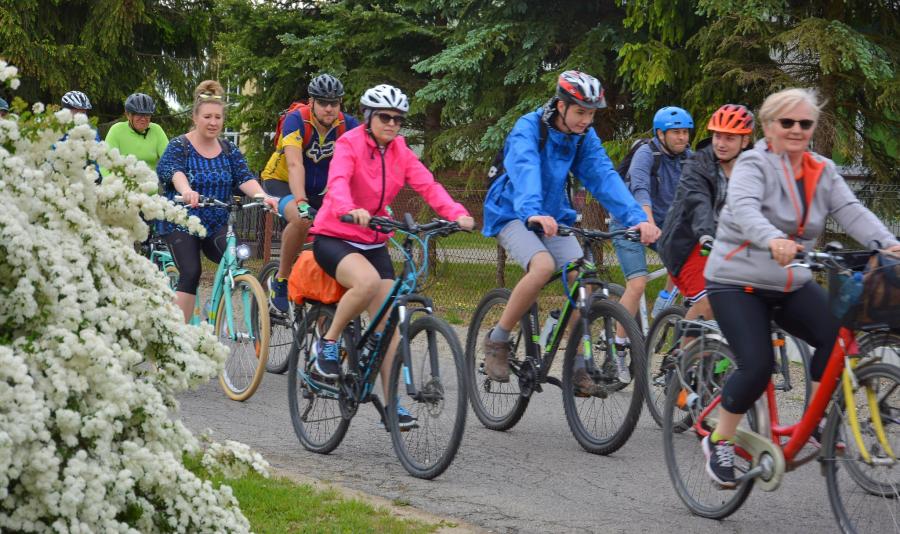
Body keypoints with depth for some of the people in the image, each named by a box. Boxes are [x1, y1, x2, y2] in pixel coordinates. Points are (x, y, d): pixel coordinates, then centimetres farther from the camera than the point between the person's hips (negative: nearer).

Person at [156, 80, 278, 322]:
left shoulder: (229, 150, 7)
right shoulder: (179, 146, -5)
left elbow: (244, 177, -9)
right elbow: (175, 172, -25)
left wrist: (262, 196, -31)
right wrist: (187, 191, -49)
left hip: (216, 227, 3)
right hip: (181, 223, -3)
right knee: (190, 274, -21)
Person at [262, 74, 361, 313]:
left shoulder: (347, 125, -15)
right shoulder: (297, 120, -25)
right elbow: (295, 165, -37)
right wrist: (301, 202, -51)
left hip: (319, 190, 5)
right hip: (281, 182, -5)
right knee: (301, 219, -36)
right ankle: (281, 279, -18)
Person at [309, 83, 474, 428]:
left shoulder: (400, 152, 3)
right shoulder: (349, 144, -12)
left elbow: (428, 185, -10)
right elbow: (338, 181, -30)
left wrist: (457, 214, -29)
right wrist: (350, 210, -52)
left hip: (373, 243, 6)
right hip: (333, 237, -6)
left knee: (387, 322, -2)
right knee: (367, 281, -35)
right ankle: (328, 343, -13)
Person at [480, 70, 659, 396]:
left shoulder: (585, 137, -3)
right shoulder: (529, 128, -20)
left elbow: (604, 177, -15)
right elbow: (525, 170, -38)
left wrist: (637, 218, -31)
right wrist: (533, 213, -58)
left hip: (554, 218, 6)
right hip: (513, 215, -5)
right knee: (544, 266, -32)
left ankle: (578, 368, -4)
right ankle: (496, 341, -15)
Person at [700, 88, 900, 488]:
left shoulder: (823, 172, 4)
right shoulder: (753, 165, -12)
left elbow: (851, 211, -10)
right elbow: (744, 208, -31)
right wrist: (773, 240, -52)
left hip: (793, 285, 5)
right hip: (738, 281, -5)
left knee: (840, 337, -17)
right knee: (757, 365, -19)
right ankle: (719, 442, 3)